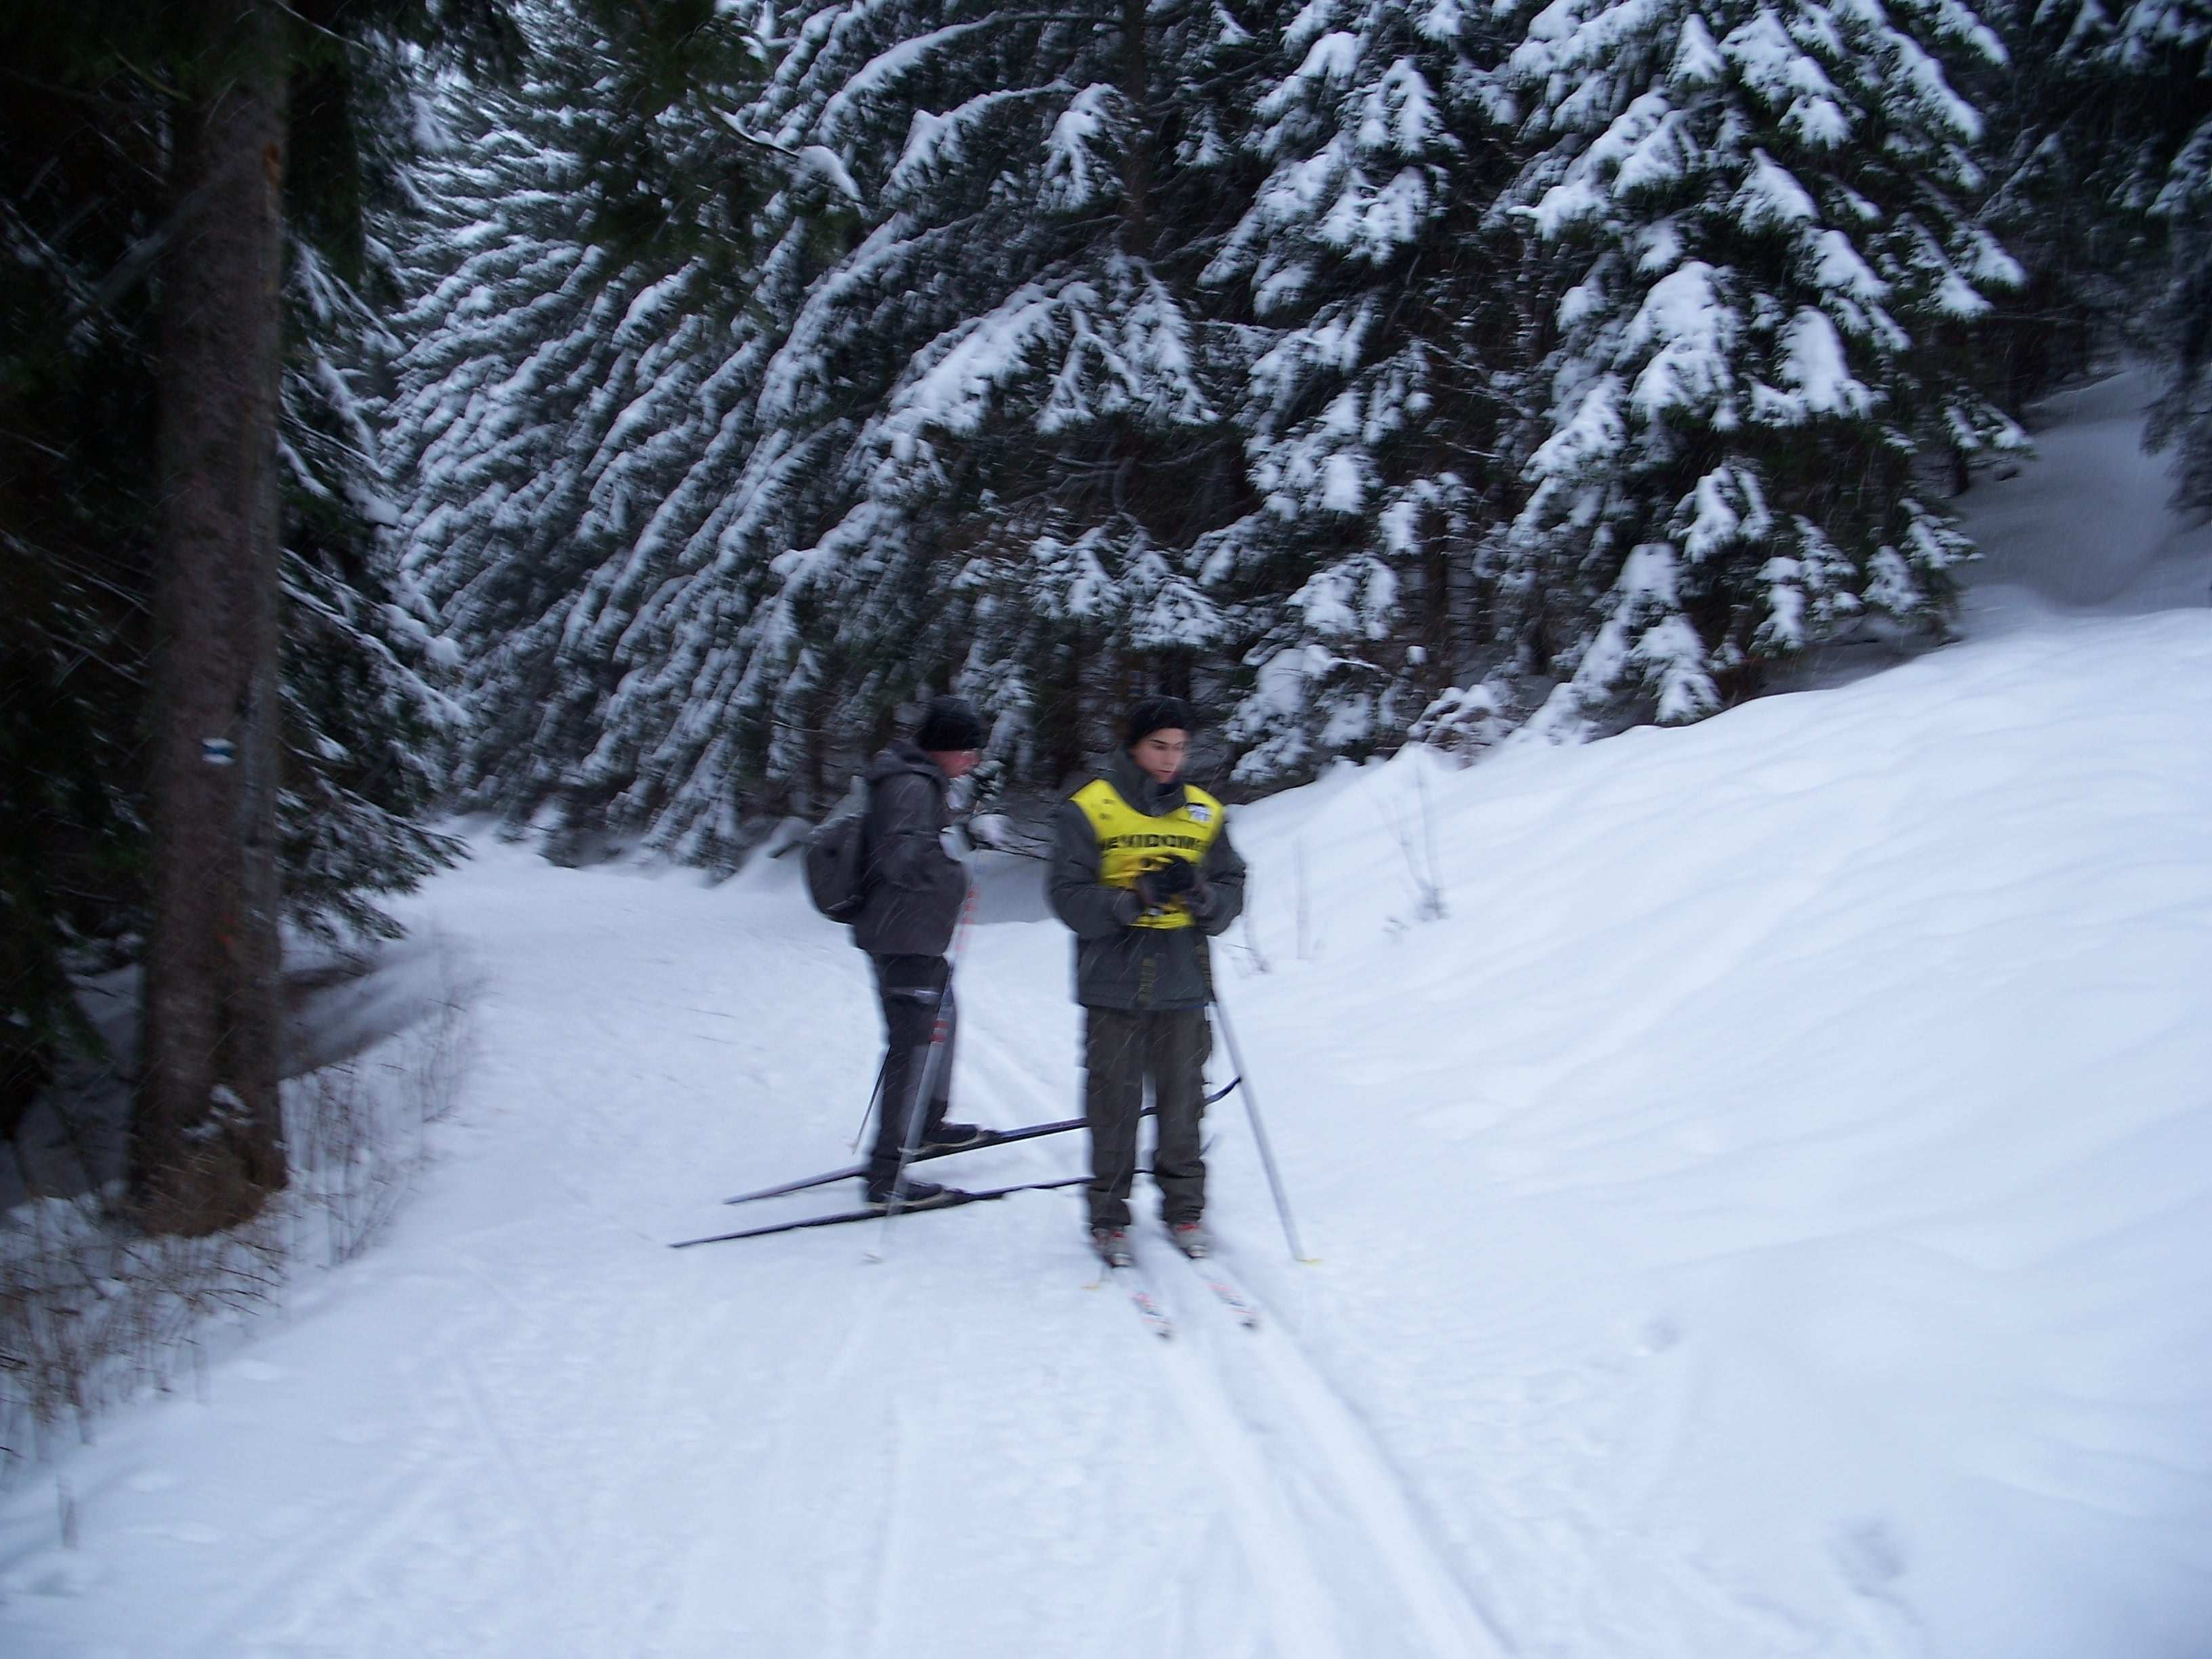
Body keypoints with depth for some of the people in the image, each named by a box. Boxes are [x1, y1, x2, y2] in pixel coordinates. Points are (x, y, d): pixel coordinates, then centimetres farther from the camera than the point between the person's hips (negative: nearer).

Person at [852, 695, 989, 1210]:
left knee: (941, 1019, 27)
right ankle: (886, 1175, -9)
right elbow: (904, 856, -31)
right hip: (906, 939, -11)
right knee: (913, 1047, -10)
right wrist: (956, 877, -18)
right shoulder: (914, 786, -19)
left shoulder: (919, 779, 13)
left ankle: (928, 1124, 45)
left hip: (915, 935, 11)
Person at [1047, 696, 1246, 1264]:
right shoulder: (1088, 810, -2)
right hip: (1114, 986, -2)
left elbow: (1232, 891, 8)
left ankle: (1184, 1208, 21)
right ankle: (1109, 1215, 16)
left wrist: (1198, 893, -14)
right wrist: (1134, 899, -21)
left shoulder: (1205, 813, 10)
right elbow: (1068, 896, -8)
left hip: (1183, 986, 3)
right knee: (1113, 1105, 3)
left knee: (1182, 1102, 6)